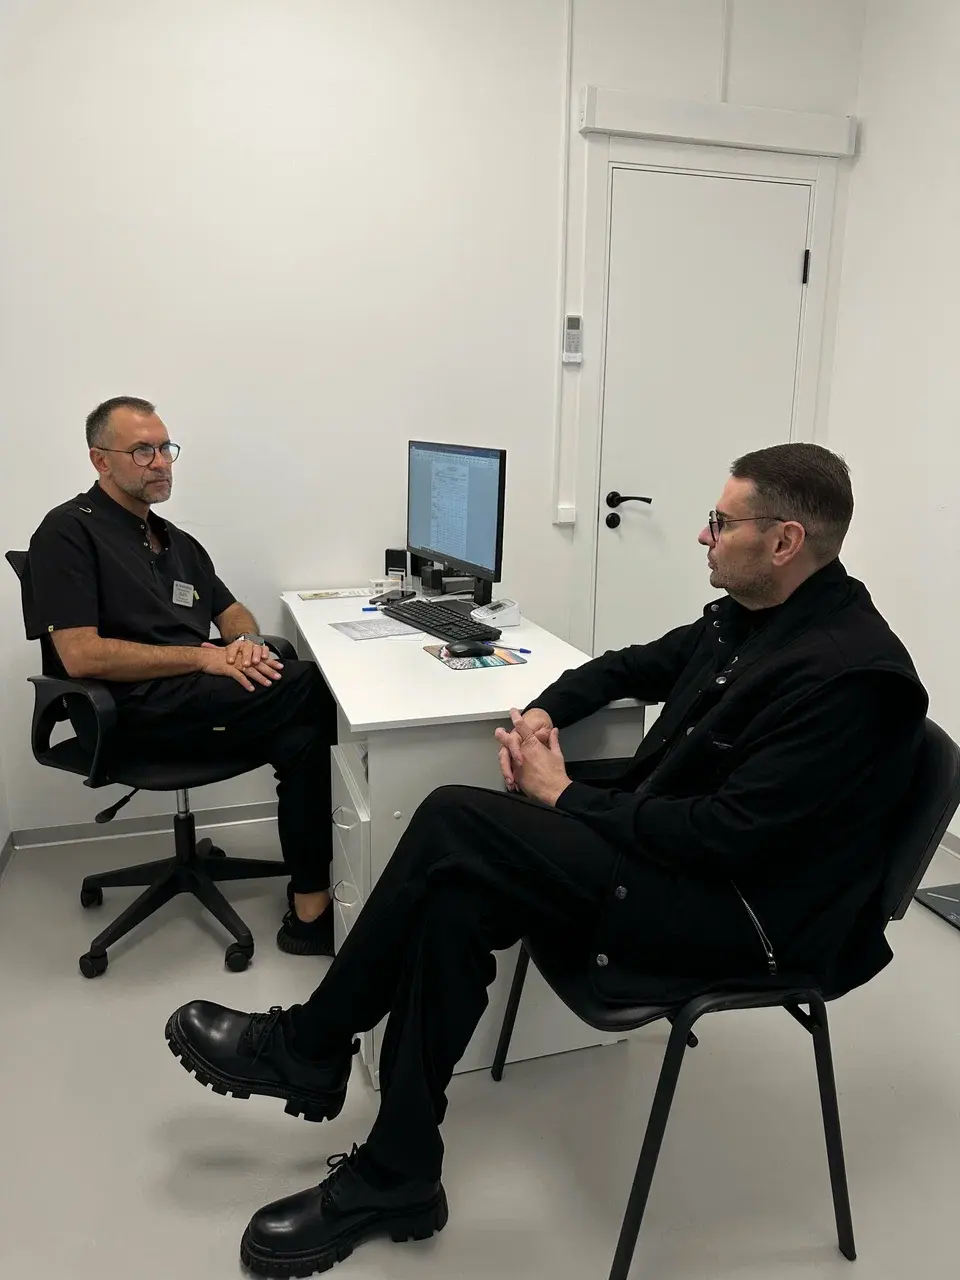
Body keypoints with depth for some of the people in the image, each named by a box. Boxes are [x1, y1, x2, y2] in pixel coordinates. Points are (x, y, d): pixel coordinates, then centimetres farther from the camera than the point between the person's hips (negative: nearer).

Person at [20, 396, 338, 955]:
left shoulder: (178, 542, 23)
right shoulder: (70, 531, -2)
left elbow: (233, 611, 23)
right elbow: (81, 656, -13)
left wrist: (248, 642, -3)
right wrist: (205, 658, -15)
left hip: (205, 697, 7)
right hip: (141, 706, -7)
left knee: (305, 739, -21)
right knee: (325, 690, -19)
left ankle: (310, 910, -13)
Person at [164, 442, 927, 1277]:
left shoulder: (849, 672, -22)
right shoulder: (745, 614, 6)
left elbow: (729, 835, -25)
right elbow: (637, 665, 21)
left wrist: (565, 797, -15)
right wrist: (542, 712, 2)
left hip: (746, 909, -8)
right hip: (674, 848, 9)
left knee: (456, 825, -21)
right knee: (457, 903, -13)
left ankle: (306, 1047, -1)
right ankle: (394, 1179, 2)